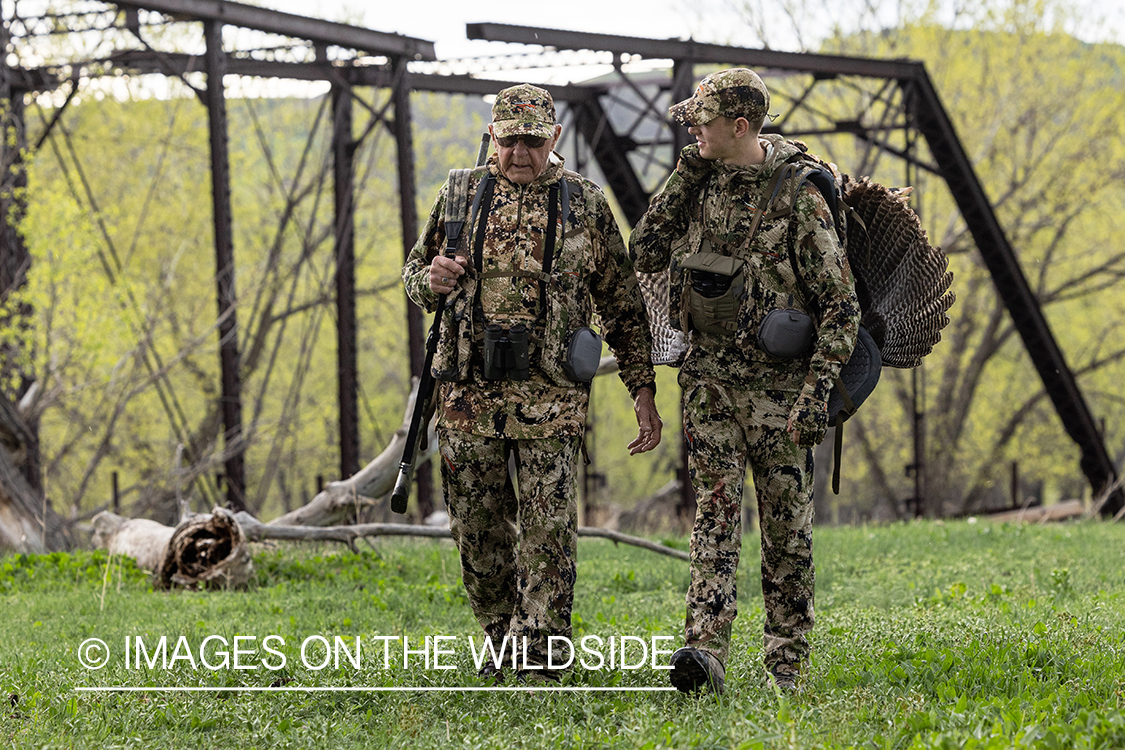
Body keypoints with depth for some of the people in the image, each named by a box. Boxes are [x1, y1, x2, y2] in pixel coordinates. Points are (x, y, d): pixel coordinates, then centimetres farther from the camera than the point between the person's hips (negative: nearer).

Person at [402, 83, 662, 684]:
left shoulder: (585, 204, 4)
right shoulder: (460, 195, 8)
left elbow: (622, 305, 8)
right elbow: (415, 270, 18)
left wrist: (642, 389, 2)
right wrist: (430, 280, -8)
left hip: (550, 402, -2)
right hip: (469, 394, 2)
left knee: (547, 535, -7)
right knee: (479, 534, 8)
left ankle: (540, 665, -2)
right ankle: (503, 644, 23)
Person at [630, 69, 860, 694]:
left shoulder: (799, 197, -12)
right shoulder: (701, 182, 6)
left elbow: (840, 303, -11)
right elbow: (645, 254, 6)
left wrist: (817, 391, -17)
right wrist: (683, 179, -2)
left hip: (778, 386, -4)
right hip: (708, 378, 4)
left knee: (787, 526, 5)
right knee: (715, 509, -5)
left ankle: (785, 662, 13)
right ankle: (706, 651, -16)